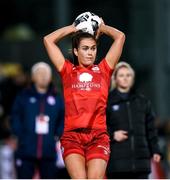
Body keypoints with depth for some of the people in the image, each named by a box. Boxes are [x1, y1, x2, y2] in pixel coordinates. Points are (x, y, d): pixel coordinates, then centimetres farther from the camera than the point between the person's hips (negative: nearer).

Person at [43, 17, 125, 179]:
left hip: (98, 136, 1)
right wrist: (73, 28, 21)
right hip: (72, 135, -1)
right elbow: (48, 40, 13)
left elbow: (120, 37, 13)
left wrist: (101, 28, 27)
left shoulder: (103, 70, 14)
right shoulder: (68, 71, 13)